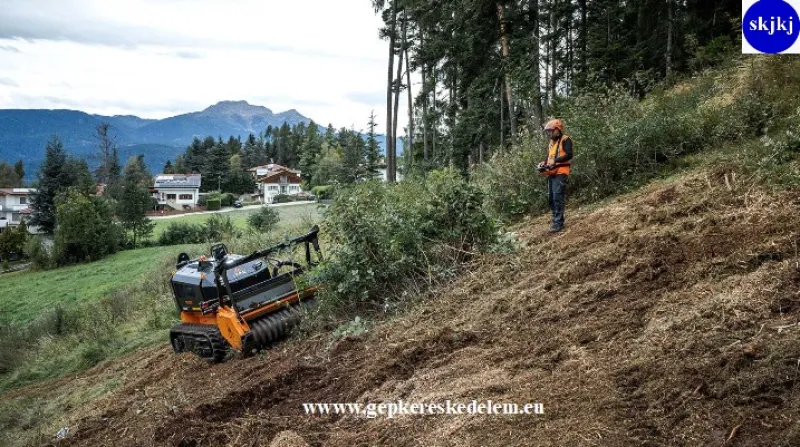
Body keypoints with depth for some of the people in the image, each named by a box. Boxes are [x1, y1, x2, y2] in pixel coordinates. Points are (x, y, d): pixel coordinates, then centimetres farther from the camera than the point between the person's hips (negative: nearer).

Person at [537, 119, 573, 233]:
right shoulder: (551, 143, 22)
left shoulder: (565, 140, -3)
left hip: (560, 173, -9)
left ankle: (558, 223, -14)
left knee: (558, 197, -14)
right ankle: (557, 219, 18)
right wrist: (543, 164, 7)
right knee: (550, 198, 9)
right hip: (551, 173, 9)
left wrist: (556, 160, -24)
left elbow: (569, 155, -15)